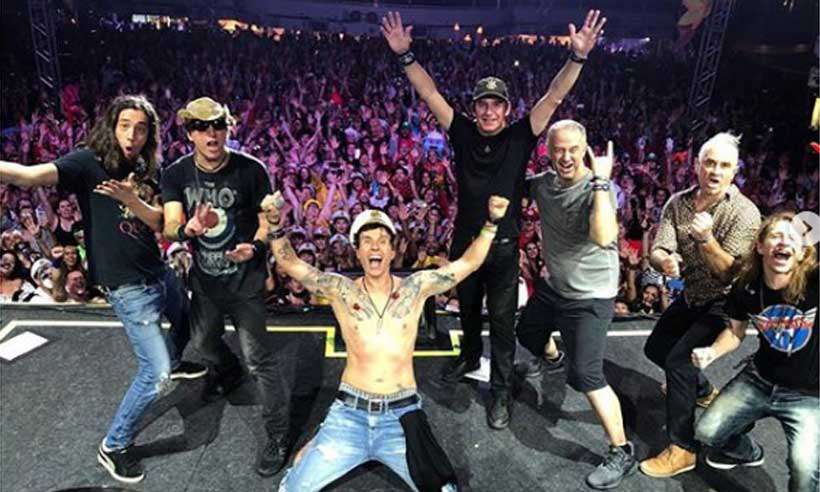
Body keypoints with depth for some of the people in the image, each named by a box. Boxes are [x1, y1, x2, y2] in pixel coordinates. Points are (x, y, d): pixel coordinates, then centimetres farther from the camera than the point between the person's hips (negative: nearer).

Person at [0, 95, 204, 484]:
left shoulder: (142, 171, 5)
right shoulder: (89, 162, -15)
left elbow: (159, 222, -5)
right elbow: (33, 175, -34)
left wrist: (130, 198, -25)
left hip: (158, 273, 8)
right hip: (129, 287, -8)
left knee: (187, 317, 32)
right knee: (156, 376, -8)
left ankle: (175, 362, 65)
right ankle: (114, 447, 14)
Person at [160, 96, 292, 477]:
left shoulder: (250, 170, -17)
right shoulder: (176, 174, -9)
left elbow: (268, 220, -8)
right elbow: (170, 227, -16)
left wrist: (256, 247, -28)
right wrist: (188, 229, -40)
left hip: (244, 278, -5)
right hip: (204, 277, 5)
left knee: (258, 357, -4)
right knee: (204, 342, 28)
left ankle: (278, 435, 12)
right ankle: (230, 373, 61)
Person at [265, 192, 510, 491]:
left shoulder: (415, 287, 0)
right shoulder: (341, 290, -1)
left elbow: (468, 263, -2)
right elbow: (290, 264, -6)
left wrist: (491, 223, -13)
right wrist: (276, 224, -21)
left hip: (400, 416, 0)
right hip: (350, 414, 0)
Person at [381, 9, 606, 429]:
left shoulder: (520, 137, -6)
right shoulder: (463, 133, -2)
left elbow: (553, 97, -13)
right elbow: (429, 93, -4)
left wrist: (578, 57, -24)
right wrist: (405, 55, -11)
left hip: (503, 246, -3)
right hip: (464, 241, 3)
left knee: (501, 318, 4)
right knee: (467, 308, 22)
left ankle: (501, 391, 18)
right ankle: (470, 358, 48)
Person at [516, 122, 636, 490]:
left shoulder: (598, 189, -24)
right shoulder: (543, 183, -6)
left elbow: (603, 237, -44)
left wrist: (600, 182, -40)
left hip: (590, 297, -7)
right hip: (553, 286, 7)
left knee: (585, 376, -14)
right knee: (527, 334, 30)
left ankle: (622, 452, 5)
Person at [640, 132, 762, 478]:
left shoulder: (744, 213, -21)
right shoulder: (678, 203, -7)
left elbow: (729, 272, -26)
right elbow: (657, 251, -16)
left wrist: (706, 239, -43)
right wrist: (664, 261, -40)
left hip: (722, 303, -7)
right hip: (690, 296, 7)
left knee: (677, 359, -19)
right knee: (655, 349, 18)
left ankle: (682, 449, -7)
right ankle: (703, 390, 45)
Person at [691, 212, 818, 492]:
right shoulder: (746, 287, -10)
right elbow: (735, 331, 7)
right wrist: (712, 352, -12)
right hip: (759, 381, 4)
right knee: (706, 432, 3)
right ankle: (747, 452, 39)